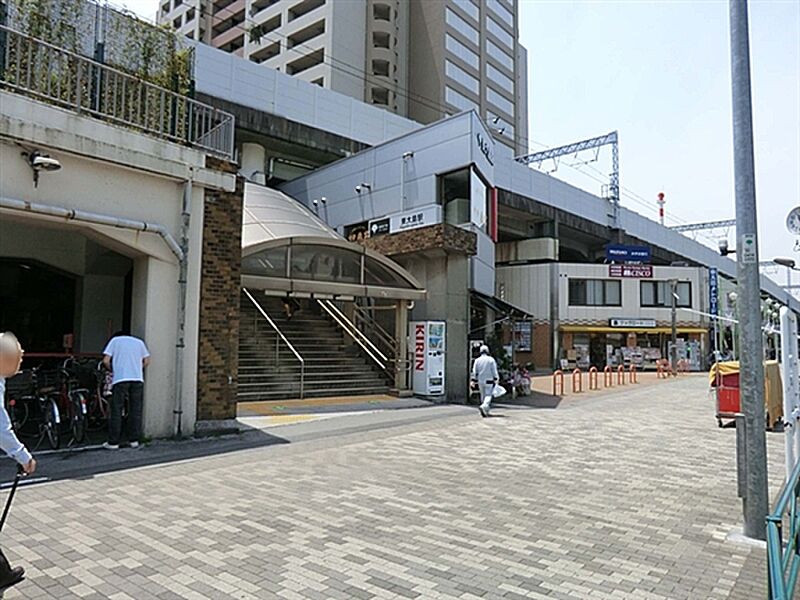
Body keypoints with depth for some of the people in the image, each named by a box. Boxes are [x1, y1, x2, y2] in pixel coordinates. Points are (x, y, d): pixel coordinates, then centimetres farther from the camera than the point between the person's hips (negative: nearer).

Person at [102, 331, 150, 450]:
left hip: (120, 379, -2)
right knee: (135, 410, 8)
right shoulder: (139, 342, 20)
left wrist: (113, 370, 19)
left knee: (116, 411, 3)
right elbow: (146, 361, 12)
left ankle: (113, 442, 5)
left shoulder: (114, 340, 13)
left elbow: (106, 361, 3)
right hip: (137, 379, 2)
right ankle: (134, 440, 11)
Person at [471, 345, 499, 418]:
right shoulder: (491, 360, -5)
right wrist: (496, 379, -4)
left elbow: (474, 372, 3)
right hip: (489, 381, -4)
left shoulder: (477, 360, 3)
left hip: (480, 381, 4)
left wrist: (474, 381, 7)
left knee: (483, 395, 14)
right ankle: (483, 406, -31)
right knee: (488, 395, -6)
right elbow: (494, 371, -7)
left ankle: (486, 412, 20)